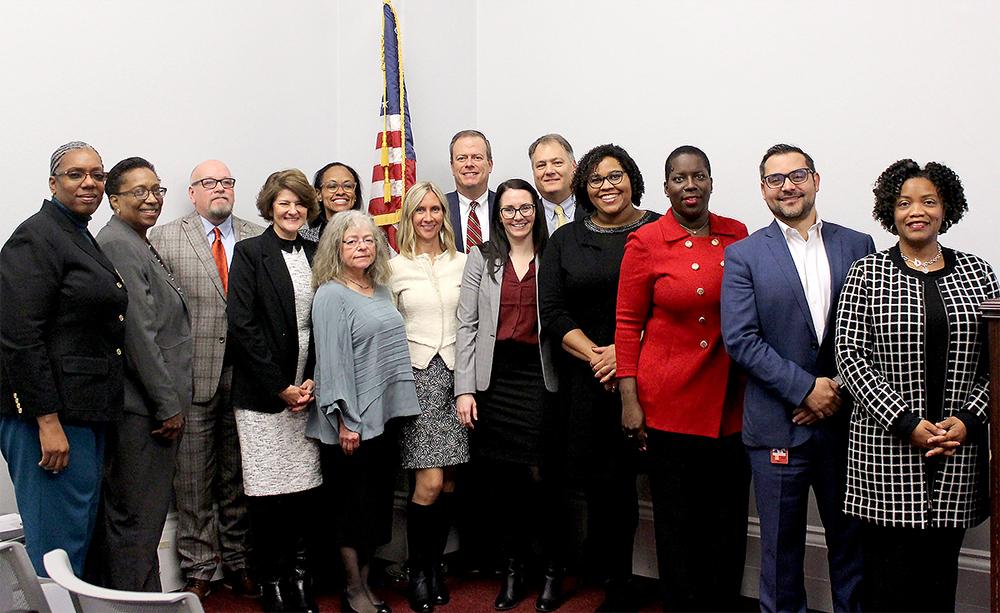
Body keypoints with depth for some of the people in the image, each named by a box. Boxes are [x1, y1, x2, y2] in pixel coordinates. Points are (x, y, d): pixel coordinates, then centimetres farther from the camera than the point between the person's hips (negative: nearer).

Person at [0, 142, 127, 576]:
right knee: (57, 544, -3)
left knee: (81, 535, 16)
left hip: (85, 411, 9)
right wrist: (48, 421, -21)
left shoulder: (83, 239, 17)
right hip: (49, 414, -9)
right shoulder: (37, 238, -10)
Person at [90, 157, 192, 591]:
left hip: (151, 404, 10)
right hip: (143, 408, -10)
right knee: (138, 517, -2)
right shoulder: (118, 245, -14)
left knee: (129, 513, 17)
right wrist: (168, 405, -16)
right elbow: (138, 334, -19)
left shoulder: (137, 245, 17)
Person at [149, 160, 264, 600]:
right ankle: (197, 572, 17)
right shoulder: (164, 239, 4)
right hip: (192, 378, -2)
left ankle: (237, 564, 24)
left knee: (239, 480, 11)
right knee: (193, 481, 4)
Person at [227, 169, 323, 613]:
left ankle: (300, 574, 17)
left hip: (307, 393, 4)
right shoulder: (250, 253, -2)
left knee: (306, 489, 3)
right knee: (268, 492, 0)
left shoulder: (317, 254, 12)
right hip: (262, 393, -4)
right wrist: (280, 388, -10)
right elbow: (242, 326, -9)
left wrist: (314, 381, 0)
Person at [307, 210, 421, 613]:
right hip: (353, 421, -7)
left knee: (378, 504, 12)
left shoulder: (382, 291, 13)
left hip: (385, 415, 7)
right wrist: (344, 421, -18)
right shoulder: (331, 296, -8)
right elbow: (332, 360, -14)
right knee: (354, 505, 3)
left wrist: (400, 407, 14)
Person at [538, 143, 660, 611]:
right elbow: (552, 312, 5)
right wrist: (595, 356, -8)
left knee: (620, 478, -2)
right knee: (603, 480, 3)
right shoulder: (564, 242, 12)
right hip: (586, 380, 2)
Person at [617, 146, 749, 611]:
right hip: (670, 399, -3)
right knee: (677, 520, 7)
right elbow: (628, 324, -2)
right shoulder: (646, 242, -4)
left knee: (729, 520, 10)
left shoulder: (737, 236, 6)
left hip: (730, 400, 3)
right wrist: (629, 399, -6)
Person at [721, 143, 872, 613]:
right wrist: (806, 388, -14)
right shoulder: (743, 255, -1)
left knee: (853, 540, 13)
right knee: (782, 545, 9)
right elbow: (740, 340, -9)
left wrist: (840, 389, -8)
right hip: (778, 426, -2)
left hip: (847, 420, 2)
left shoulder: (857, 246, 6)